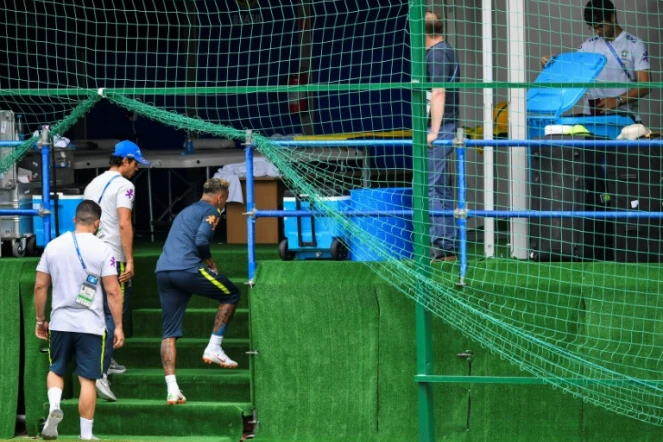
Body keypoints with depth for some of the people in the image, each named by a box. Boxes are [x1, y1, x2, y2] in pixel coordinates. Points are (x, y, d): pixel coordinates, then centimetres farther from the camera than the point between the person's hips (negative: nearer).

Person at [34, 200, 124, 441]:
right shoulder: (102, 249, -7)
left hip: (60, 323, 2)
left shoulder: (53, 246, 3)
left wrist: (40, 319, 16)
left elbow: (40, 286, 6)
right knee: (87, 379, 3)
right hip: (91, 326, -2)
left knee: (56, 370, 20)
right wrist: (118, 326, -3)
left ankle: (54, 405, -8)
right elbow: (112, 291, -9)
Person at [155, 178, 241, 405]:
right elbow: (201, 240, -11)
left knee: (169, 332, 5)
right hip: (187, 268, -7)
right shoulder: (211, 210, 5)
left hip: (163, 271, 7)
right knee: (231, 295, 15)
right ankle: (214, 348, 8)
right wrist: (209, 260, 6)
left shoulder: (186, 211, 31)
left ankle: (172, 389, -4)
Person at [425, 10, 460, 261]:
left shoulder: (437, 54, -12)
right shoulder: (446, 51, 19)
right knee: (441, 187, 14)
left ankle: (440, 246, -14)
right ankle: (447, 246, 18)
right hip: (445, 127, 11)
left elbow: (438, 93, -20)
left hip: (439, 128, -11)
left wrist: (434, 131, -23)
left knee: (432, 186, -11)